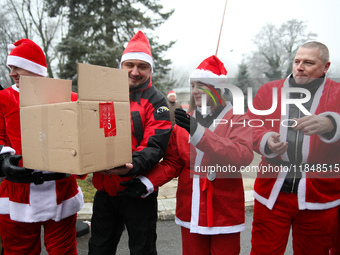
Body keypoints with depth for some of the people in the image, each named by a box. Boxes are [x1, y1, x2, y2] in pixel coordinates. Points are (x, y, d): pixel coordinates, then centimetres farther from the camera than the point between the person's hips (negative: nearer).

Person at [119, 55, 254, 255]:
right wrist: (147, 183, -13)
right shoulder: (183, 121, 3)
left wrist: (199, 132, -33)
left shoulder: (237, 119, -7)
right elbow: (172, 162, 2)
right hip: (191, 211, 3)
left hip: (225, 211, -2)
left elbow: (243, 156, -25)